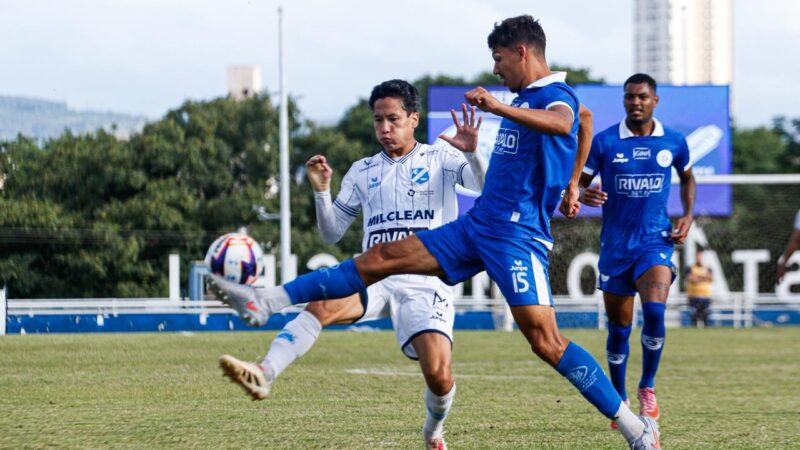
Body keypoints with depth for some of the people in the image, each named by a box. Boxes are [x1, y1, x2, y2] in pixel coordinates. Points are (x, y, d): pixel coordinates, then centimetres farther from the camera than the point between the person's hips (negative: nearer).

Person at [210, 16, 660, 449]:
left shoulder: (556, 94, -11)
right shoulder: (526, 98, 17)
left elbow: (561, 122, -37)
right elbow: (585, 117, 37)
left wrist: (498, 107, -51)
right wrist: (571, 185, 39)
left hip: (518, 233, -9)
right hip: (476, 227, 9)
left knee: (545, 339, -17)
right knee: (381, 258, 4)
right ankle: (268, 301, 4)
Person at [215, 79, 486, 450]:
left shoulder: (441, 161, 8)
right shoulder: (362, 171, 18)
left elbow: (488, 188, -7)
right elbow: (331, 234, 18)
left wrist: (471, 153, -25)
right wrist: (321, 191, 1)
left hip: (426, 283, -3)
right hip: (373, 279, 3)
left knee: (438, 374, -18)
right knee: (321, 304, -30)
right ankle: (263, 375, -47)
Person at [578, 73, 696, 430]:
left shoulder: (674, 142, 1)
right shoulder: (604, 142, -5)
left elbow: (687, 178, 20)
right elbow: (579, 182, 0)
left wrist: (688, 216, 5)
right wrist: (583, 194, -24)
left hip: (655, 242, 0)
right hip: (615, 245, 0)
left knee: (654, 311, -23)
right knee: (619, 328, 7)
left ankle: (647, 388, -3)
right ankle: (619, 400, 25)